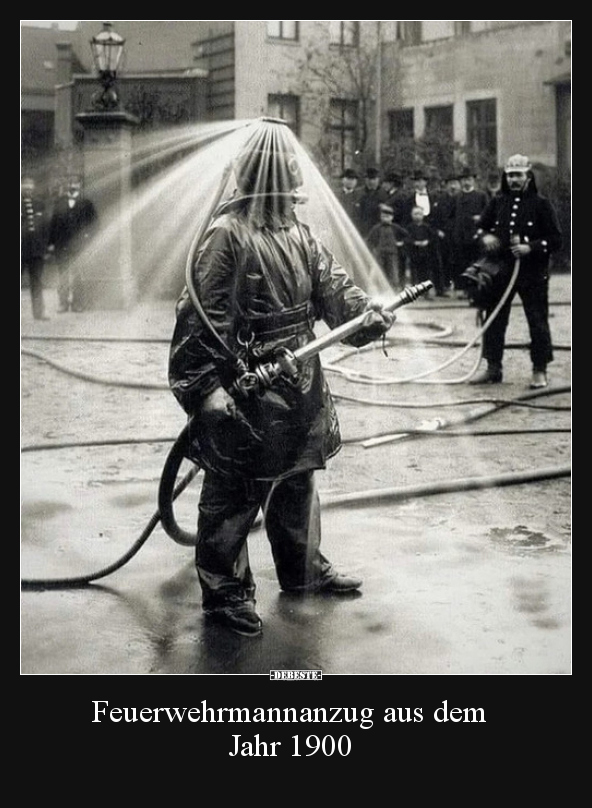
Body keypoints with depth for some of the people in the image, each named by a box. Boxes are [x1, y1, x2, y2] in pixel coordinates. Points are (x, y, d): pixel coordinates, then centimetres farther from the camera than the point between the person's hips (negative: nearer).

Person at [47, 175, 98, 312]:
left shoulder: (87, 204, 4)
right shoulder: (60, 202, 10)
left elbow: (92, 224, 6)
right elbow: (53, 222, 8)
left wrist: (86, 237, -6)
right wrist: (51, 242, 1)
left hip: (77, 245, -2)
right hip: (61, 245, 3)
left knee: (77, 276, -4)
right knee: (62, 274, 5)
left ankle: (77, 304, 1)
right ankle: (62, 304, 10)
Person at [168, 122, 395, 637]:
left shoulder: (299, 235, 10)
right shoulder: (226, 234, -16)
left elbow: (334, 286, 7)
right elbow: (201, 316, -19)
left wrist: (370, 315, -13)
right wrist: (205, 387, -23)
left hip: (299, 388, 8)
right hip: (245, 392, -8)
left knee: (298, 482, 21)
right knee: (233, 495, 2)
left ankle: (302, 568, 38)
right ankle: (223, 592, 15)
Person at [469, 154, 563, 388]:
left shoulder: (541, 204, -3)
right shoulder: (497, 202, 9)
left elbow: (556, 239, -5)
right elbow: (481, 226, 21)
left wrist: (531, 248, -18)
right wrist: (485, 236, -2)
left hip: (532, 273, -4)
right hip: (500, 270, 4)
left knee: (537, 321, 0)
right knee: (494, 320, 7)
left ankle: (540, 371, 9)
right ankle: (493, 368, 18)